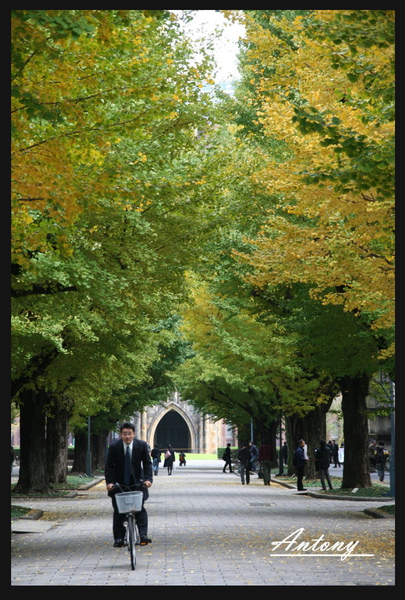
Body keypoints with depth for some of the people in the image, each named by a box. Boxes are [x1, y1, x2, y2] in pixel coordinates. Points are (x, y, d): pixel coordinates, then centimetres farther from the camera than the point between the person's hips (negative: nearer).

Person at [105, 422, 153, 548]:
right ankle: (119, 538, 6)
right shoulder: (114, 447, -8)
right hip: (119, 484, 0)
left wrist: (148, 479, -19)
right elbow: (108, 465, -6)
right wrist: (109, 482, -19)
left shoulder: (142, 445, -6)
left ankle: (143, 535, -16)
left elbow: (147, 463, -4)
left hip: (137, 482, 0)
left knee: (140, 508, -11)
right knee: (118, 512, 1)